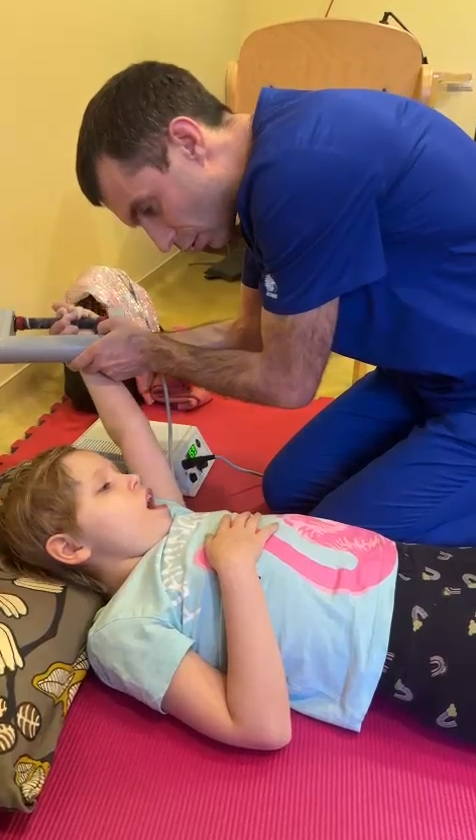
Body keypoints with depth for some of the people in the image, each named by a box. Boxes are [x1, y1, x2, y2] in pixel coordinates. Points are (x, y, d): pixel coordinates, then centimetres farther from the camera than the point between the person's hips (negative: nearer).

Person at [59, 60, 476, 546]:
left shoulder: (301, 166, -29)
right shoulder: (274, 151, 2)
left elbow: (286, 382, -19)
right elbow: (255, 332, 10)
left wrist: (152, 354, -7)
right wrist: (141, 340, 0)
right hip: (434, 367, 9)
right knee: (291, 491, 12)